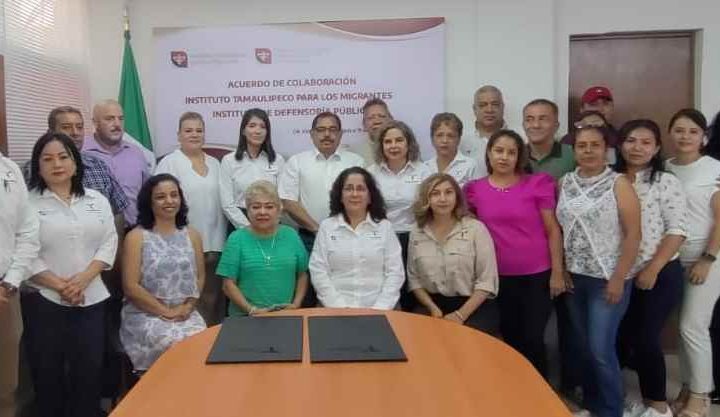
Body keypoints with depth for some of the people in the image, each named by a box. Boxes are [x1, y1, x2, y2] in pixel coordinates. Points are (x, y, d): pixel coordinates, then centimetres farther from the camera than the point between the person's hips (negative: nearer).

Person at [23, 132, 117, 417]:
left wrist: (84, 278, -11)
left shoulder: (97, 200, 7)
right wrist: (59, 285, -15)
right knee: (47, 371, 7)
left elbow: (109, 243, 2)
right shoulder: (28, 203, -4)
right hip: (44, 300, -2)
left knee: (90, 369, 6)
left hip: (91, 299, 3)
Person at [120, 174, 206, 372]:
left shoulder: (192, 235, 11)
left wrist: (188, 306, -6)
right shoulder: (136, 237, -1)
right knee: (174, 345, -27)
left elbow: (200, 277, 11)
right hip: (145, 314, -3)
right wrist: (165, 311, -11)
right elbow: (131, 286, -7)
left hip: (186, 314, 3)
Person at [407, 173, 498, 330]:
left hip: (472, 307, -2)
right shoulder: (417, 233, 5)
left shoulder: (476, 229, -4)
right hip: (433, 304, 2)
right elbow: (414, 278, 7)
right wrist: (433, 308, -7)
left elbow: (487, 281, -7)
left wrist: (461, 314, -14)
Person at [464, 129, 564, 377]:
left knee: (533, 339, 1)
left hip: (536, 275, -2)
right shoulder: (475, 189, 2)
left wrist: (557, 272, -6)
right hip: (499, 277, 3)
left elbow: (552, 230, -3)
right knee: (510, 338, 14)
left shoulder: (537, 184, -5)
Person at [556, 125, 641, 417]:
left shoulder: (618, 184, -7)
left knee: (601, 349, -4)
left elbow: (633, 235, -10)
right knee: (583, 346, 13)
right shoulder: (564, 184, 5)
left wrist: (618, 278, -13)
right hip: (574, 277, 4)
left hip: (607, 279, -4)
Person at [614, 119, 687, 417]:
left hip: (660, 275, -4)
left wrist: (652, 269, -16)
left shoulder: (666, 182, -6)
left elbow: (677, 230, -11)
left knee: (645, 338, -3)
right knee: (623, 337, 8)